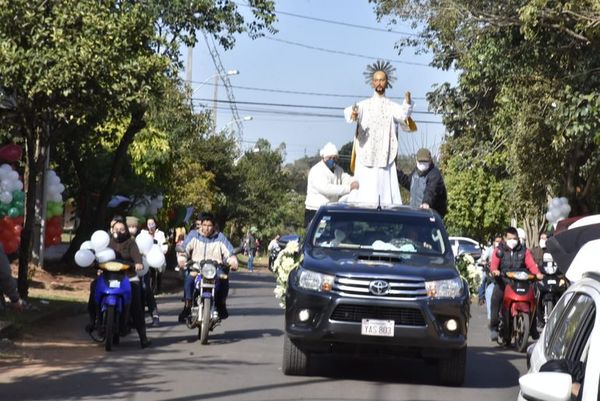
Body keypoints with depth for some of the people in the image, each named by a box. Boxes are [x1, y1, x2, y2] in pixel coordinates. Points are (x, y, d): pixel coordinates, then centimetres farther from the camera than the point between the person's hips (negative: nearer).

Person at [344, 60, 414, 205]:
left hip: (386, 160, 0)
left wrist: (407, 105, -34)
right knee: (364, 198, -5)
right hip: (365, 160, 0)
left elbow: (403, 116, -13)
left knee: (386, 197, -5)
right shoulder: (364, 105, 9)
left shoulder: (393, 107, 10)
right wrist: (353, 114, -36)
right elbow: (349, 113, -12)